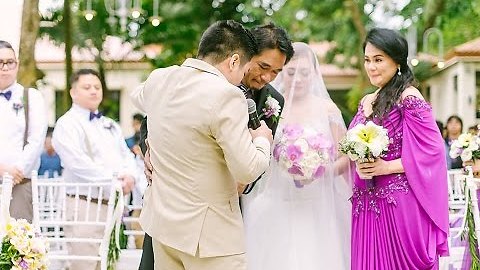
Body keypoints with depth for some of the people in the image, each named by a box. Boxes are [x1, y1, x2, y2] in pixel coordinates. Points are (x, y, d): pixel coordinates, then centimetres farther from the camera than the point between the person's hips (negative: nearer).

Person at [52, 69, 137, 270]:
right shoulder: (67, 123, -5)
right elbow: (78, 164, -16)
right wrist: (114, 179, -17)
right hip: (86, 205, -8)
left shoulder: (110, 125, 21)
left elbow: (126, 155, 18)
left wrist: (129, 176, -5)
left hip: (115, 204, 8)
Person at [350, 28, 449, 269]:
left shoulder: (409, 98, -9)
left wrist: (387, 167, -18)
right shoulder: (366, 102, 14)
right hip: (366, 203, 7)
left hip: (399, 203, -7)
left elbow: (432, 151, -14)